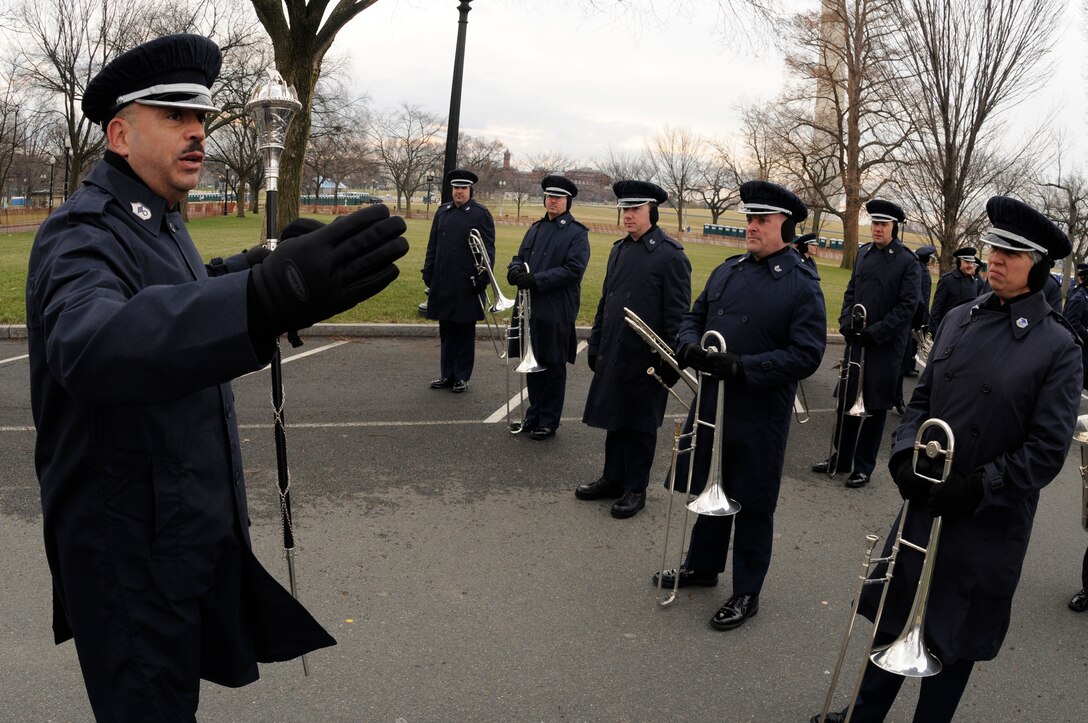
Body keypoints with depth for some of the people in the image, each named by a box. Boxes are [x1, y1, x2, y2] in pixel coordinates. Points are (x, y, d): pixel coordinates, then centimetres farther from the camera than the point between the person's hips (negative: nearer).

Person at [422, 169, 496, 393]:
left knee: (465, 333, 6)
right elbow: (432, 246, 15)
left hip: (467, 286, -5)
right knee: (446, 332, 12)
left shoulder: (481, 214, -4)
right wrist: (428, 274, 10)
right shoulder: (442, 212, 11)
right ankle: (447, 375, 22)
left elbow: (488, 249, -6)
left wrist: (483, 278, -12)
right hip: (443, 284, 5)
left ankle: (462, 377, 14)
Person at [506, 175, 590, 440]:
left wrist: (536, 279, -22)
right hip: (531, 307, 6)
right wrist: (515, 270, -9)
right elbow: (520, 258, 16)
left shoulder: (577, 233, -5)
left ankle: (549, 422, 14)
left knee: (553, 367, 4)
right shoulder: (536, 229, 15)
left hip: (557, 312, -6)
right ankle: (534, 415, 26)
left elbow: (573, 269, -16)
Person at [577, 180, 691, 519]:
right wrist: (595, 345, 15)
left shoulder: (670, 255, -12)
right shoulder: (619, 249, 11)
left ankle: (635, 489, 19)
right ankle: (613, 479, 30)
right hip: (612, 355, 7)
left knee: (640, 426, 6)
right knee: (614, 419, 15)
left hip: (646, 359, -6)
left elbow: (677, 313, -12)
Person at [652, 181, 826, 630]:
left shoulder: (802, 285, -11)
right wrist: (690, 346, -11)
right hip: (712, 403, 6)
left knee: (753, 505, 8)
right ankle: (702, 565, 40)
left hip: (759, 416, -6)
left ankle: (747, 593, 23)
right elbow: (693, 318, 13)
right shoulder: (728, 271, 7)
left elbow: (807, 355, -17)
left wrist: (741, 365, -26)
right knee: (710, 488, 20)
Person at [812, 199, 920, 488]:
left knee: (875, 406, 4)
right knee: (846, 399, 11)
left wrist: (875, 332, -16)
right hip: (856, 340, 5)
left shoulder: (907, 261, -7)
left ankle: (863, 467, 15)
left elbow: (907, 306, -11)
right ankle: (841, 457, 25)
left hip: (886, 345, -5)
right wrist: (847, 324, -2)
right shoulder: (863, 253, 8)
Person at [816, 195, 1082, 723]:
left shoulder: (1058, 346, -10)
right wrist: (905, 455, -9)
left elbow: (1048, 449, -13)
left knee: (955, 637, 13)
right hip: (924, 502, 4)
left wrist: (975, 488, -21)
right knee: (895, 614, 16)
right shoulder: (958, 319, 3)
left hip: (989, 522, -4)